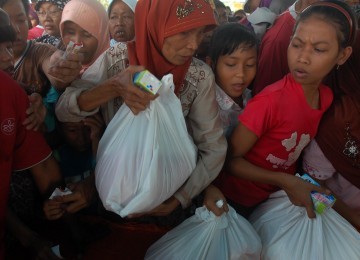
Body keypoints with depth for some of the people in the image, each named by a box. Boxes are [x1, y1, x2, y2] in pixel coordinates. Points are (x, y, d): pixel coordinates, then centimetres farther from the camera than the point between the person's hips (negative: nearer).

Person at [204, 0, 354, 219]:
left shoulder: (327, 97, -9)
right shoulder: (271, 100, -27)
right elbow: (231, 159, -19)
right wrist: (285, 181, -24)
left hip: (275, 199, 5)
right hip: (237, 200, -5)